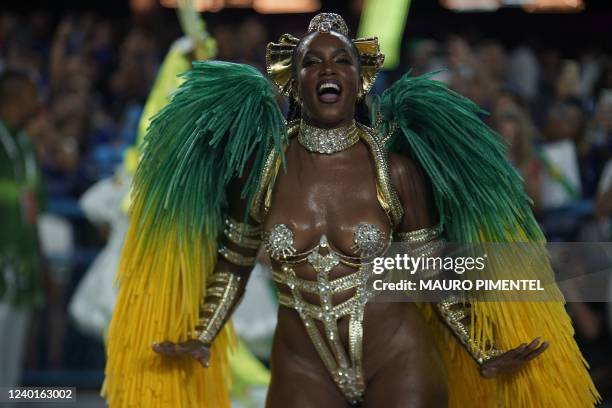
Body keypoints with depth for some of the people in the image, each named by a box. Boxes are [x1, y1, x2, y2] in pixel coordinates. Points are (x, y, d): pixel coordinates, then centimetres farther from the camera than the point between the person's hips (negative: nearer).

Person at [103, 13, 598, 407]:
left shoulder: (396, 170, -7)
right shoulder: (259, 165, -4)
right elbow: (233, 265, 9)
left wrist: (485, 354, -3)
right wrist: (200, 341, -1)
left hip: (400, 360, -1)